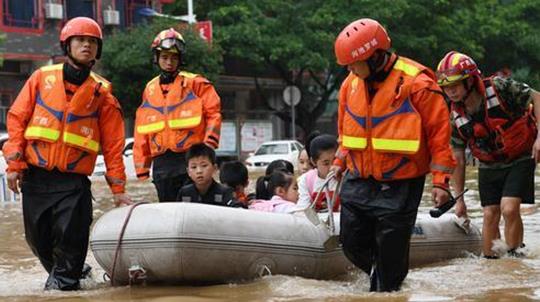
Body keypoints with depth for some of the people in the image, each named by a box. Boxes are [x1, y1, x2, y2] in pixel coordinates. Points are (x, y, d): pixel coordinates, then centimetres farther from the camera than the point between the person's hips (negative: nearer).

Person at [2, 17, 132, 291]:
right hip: (35, 175, 1)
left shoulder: (101, 92, 5)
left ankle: (64, 278, 11)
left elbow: (112, 144, 6)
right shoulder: (42, 78, 6)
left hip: (73, 179, -1)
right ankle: (58, 271, 31)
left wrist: (118, 189, 2)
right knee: (38, 237, 7)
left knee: (69, 234, -11)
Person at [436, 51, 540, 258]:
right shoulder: (456, 116, -10)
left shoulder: (499, 88, -24)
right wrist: (459, 198, 2)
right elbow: (458, 159, -1)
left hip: (519, 161, -4)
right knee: (490, 216, 0)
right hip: (489, 167, 4)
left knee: (509, 209, -18)